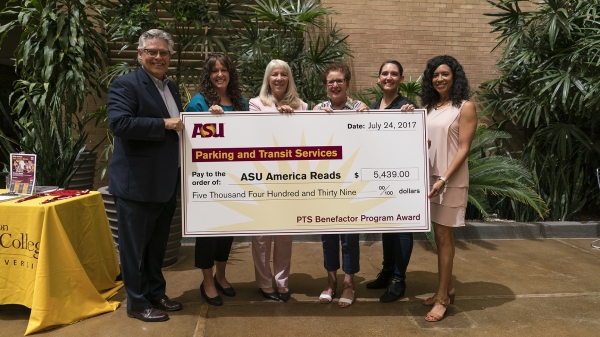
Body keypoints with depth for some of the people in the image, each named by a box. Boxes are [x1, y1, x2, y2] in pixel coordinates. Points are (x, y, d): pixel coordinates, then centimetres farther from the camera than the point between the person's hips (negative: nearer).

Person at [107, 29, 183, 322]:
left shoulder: (171, 88, 16)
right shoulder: (125, 84, -10)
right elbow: (118, 122, -24)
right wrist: (164, 124, -22)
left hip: (166, 182, 8)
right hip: (137, 183, -8)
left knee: (157, 244, 18)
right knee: (134, 245, 5)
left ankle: (156, 294, 33)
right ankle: (137, 303, 19)